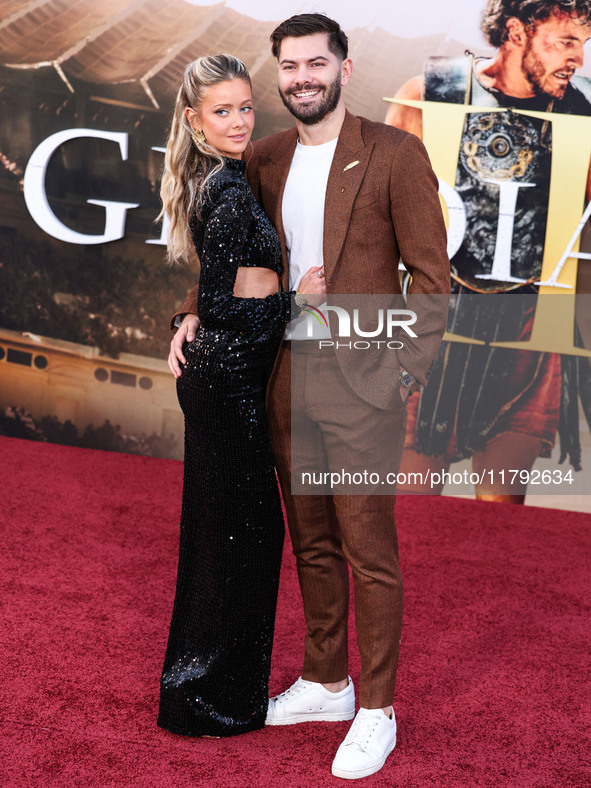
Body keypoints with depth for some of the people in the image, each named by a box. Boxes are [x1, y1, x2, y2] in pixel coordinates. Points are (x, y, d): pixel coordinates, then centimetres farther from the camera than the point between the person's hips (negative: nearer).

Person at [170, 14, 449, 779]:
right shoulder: (266, 158, 9)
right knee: (312, 546, 17)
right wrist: (193, 311, 3)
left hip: (360, 387, -5)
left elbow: (430, 276, -7)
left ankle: (376, 712, 21)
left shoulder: (395, 154, -7)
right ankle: (326, 683, 35)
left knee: (369, 555, 4)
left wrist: (405, 373, -14)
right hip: (288, 381, 6)